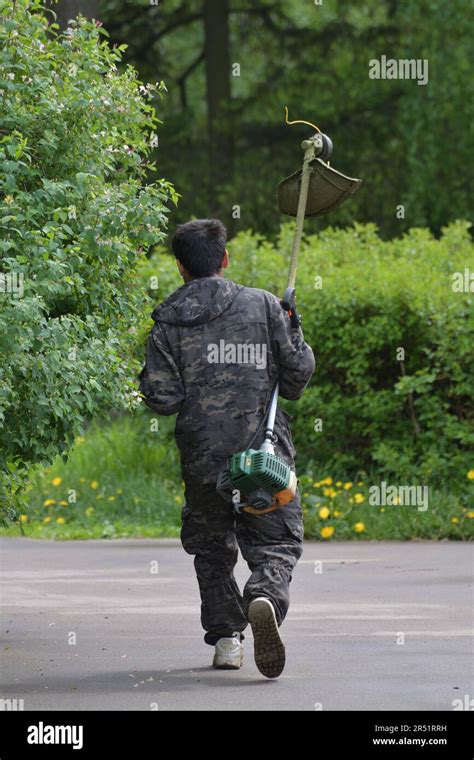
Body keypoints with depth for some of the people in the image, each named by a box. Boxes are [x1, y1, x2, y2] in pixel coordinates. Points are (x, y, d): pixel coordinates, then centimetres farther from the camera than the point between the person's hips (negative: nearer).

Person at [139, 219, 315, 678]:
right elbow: (297, 377, 1)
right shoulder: (263, 305, 0)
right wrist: (295, 336, 20)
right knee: (275, 545, 4)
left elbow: (162, 399, -5)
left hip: (203, 459, 1)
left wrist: (148, 380, 16)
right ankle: (265, 597, -27)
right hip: (265, 452, -1)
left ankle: (225, 636, 10)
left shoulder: (168, 322, 0)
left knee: (212, 549, 19)